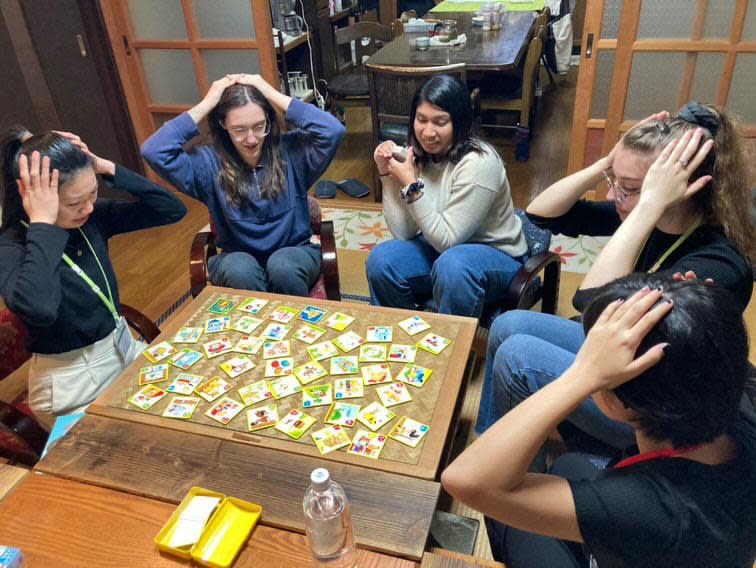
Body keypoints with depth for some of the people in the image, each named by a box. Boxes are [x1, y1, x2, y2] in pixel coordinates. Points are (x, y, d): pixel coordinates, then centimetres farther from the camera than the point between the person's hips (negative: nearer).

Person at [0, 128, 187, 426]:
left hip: (124, 348, 7)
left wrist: (107, 167, -16)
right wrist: (42, 223, -34)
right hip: (73, 386, -6)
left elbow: (172, 209, -7)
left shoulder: (92, 217, -6)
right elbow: (38, 309, -44)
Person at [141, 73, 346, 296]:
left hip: (294, 253, 0)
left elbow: (333, 131, -22)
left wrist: (273, 94, -16)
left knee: (283, 266, -35)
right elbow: (153, 151, -18)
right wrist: (206, 104, -13)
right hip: (237, 260, 0)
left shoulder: (290, 150, -5)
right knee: (240, 269, -35)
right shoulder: (209, 162, -5)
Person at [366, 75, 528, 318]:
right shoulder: (417, 154, -6)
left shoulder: (478, 163, -24)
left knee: (452, 265, -36)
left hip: (495, 254, -5)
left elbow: (447, 240, -23)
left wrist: (411, 186, -26)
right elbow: (403, 233, -10)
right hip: (442, 246, 6)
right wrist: (386, 172, -15)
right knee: (381, 260, -17)